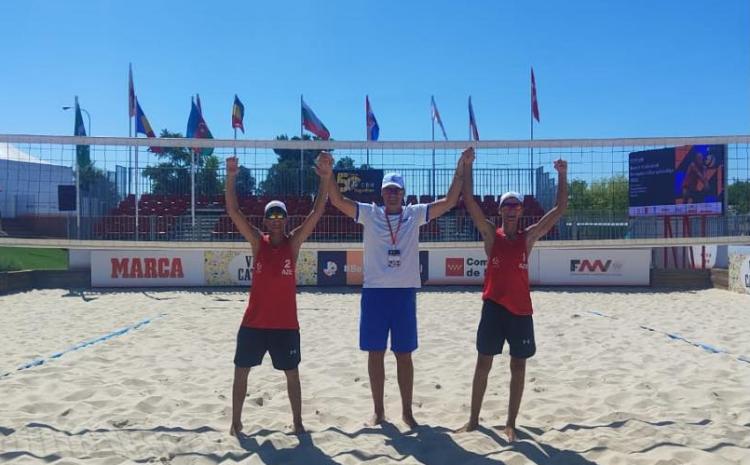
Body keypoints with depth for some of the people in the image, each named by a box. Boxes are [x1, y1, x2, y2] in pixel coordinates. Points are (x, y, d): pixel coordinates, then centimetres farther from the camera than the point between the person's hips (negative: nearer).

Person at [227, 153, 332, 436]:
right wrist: (231, 178, -20)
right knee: (241, 371, 9)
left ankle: (297, 421, 27)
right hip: (254, 322, 0)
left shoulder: (294, 242, -1)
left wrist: (326, 179, -20)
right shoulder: (257, 242, -1)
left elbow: (317, 212, -10)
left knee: (292, 374, 11)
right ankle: (236, 422, 25)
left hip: (286, 323, 0)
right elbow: (233, 211, -9)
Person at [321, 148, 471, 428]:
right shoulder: (369, 214, 3)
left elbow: (449, 202, 0)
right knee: (375, 353, 7)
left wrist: (460, 171, -7)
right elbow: (338, 201, -6)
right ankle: (378, 410, 21)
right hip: (375, 292, 0)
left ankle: (407, 411, 21)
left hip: (405, 292, 0)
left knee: (404, 354, 8)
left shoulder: (415, 214, 5)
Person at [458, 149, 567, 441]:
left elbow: (560, 209, 3)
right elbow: (469, 201, -5)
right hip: (493, 306, -1)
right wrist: (468, 165, -10)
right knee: (483, 363, 5)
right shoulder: (491, 235, 2)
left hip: (521, 308, 2)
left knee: (518, 366, 7)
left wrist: (562, 175, -3)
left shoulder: (528, 237, 6)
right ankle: (473, 419, 18)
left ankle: (511, 423, 19)